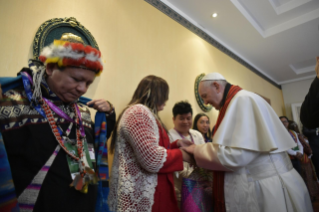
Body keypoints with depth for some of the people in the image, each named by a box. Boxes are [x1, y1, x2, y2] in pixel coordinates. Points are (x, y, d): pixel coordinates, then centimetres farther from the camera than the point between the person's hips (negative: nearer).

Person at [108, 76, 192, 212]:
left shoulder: (141, 112, 14)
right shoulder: (139, 111, -18)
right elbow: (153, 159, -27)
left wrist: (175, 144, 7)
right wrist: (183, 154, -12)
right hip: (140, 197, -10)